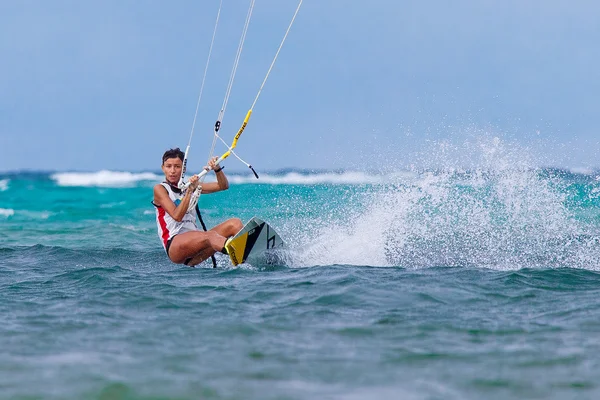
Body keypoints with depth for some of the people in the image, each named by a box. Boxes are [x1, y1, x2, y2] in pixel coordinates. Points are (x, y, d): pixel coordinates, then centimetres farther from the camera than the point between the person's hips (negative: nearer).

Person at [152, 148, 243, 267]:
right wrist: (189, 191, -20)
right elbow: (177, 216, -12)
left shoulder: (191, 185, 21)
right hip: (174, 245, -7)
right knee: (210, 235, -37)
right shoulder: (160, 189, 3)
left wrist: (217, 169, -2)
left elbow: (223, 186, 17)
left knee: (235, 223, -11)